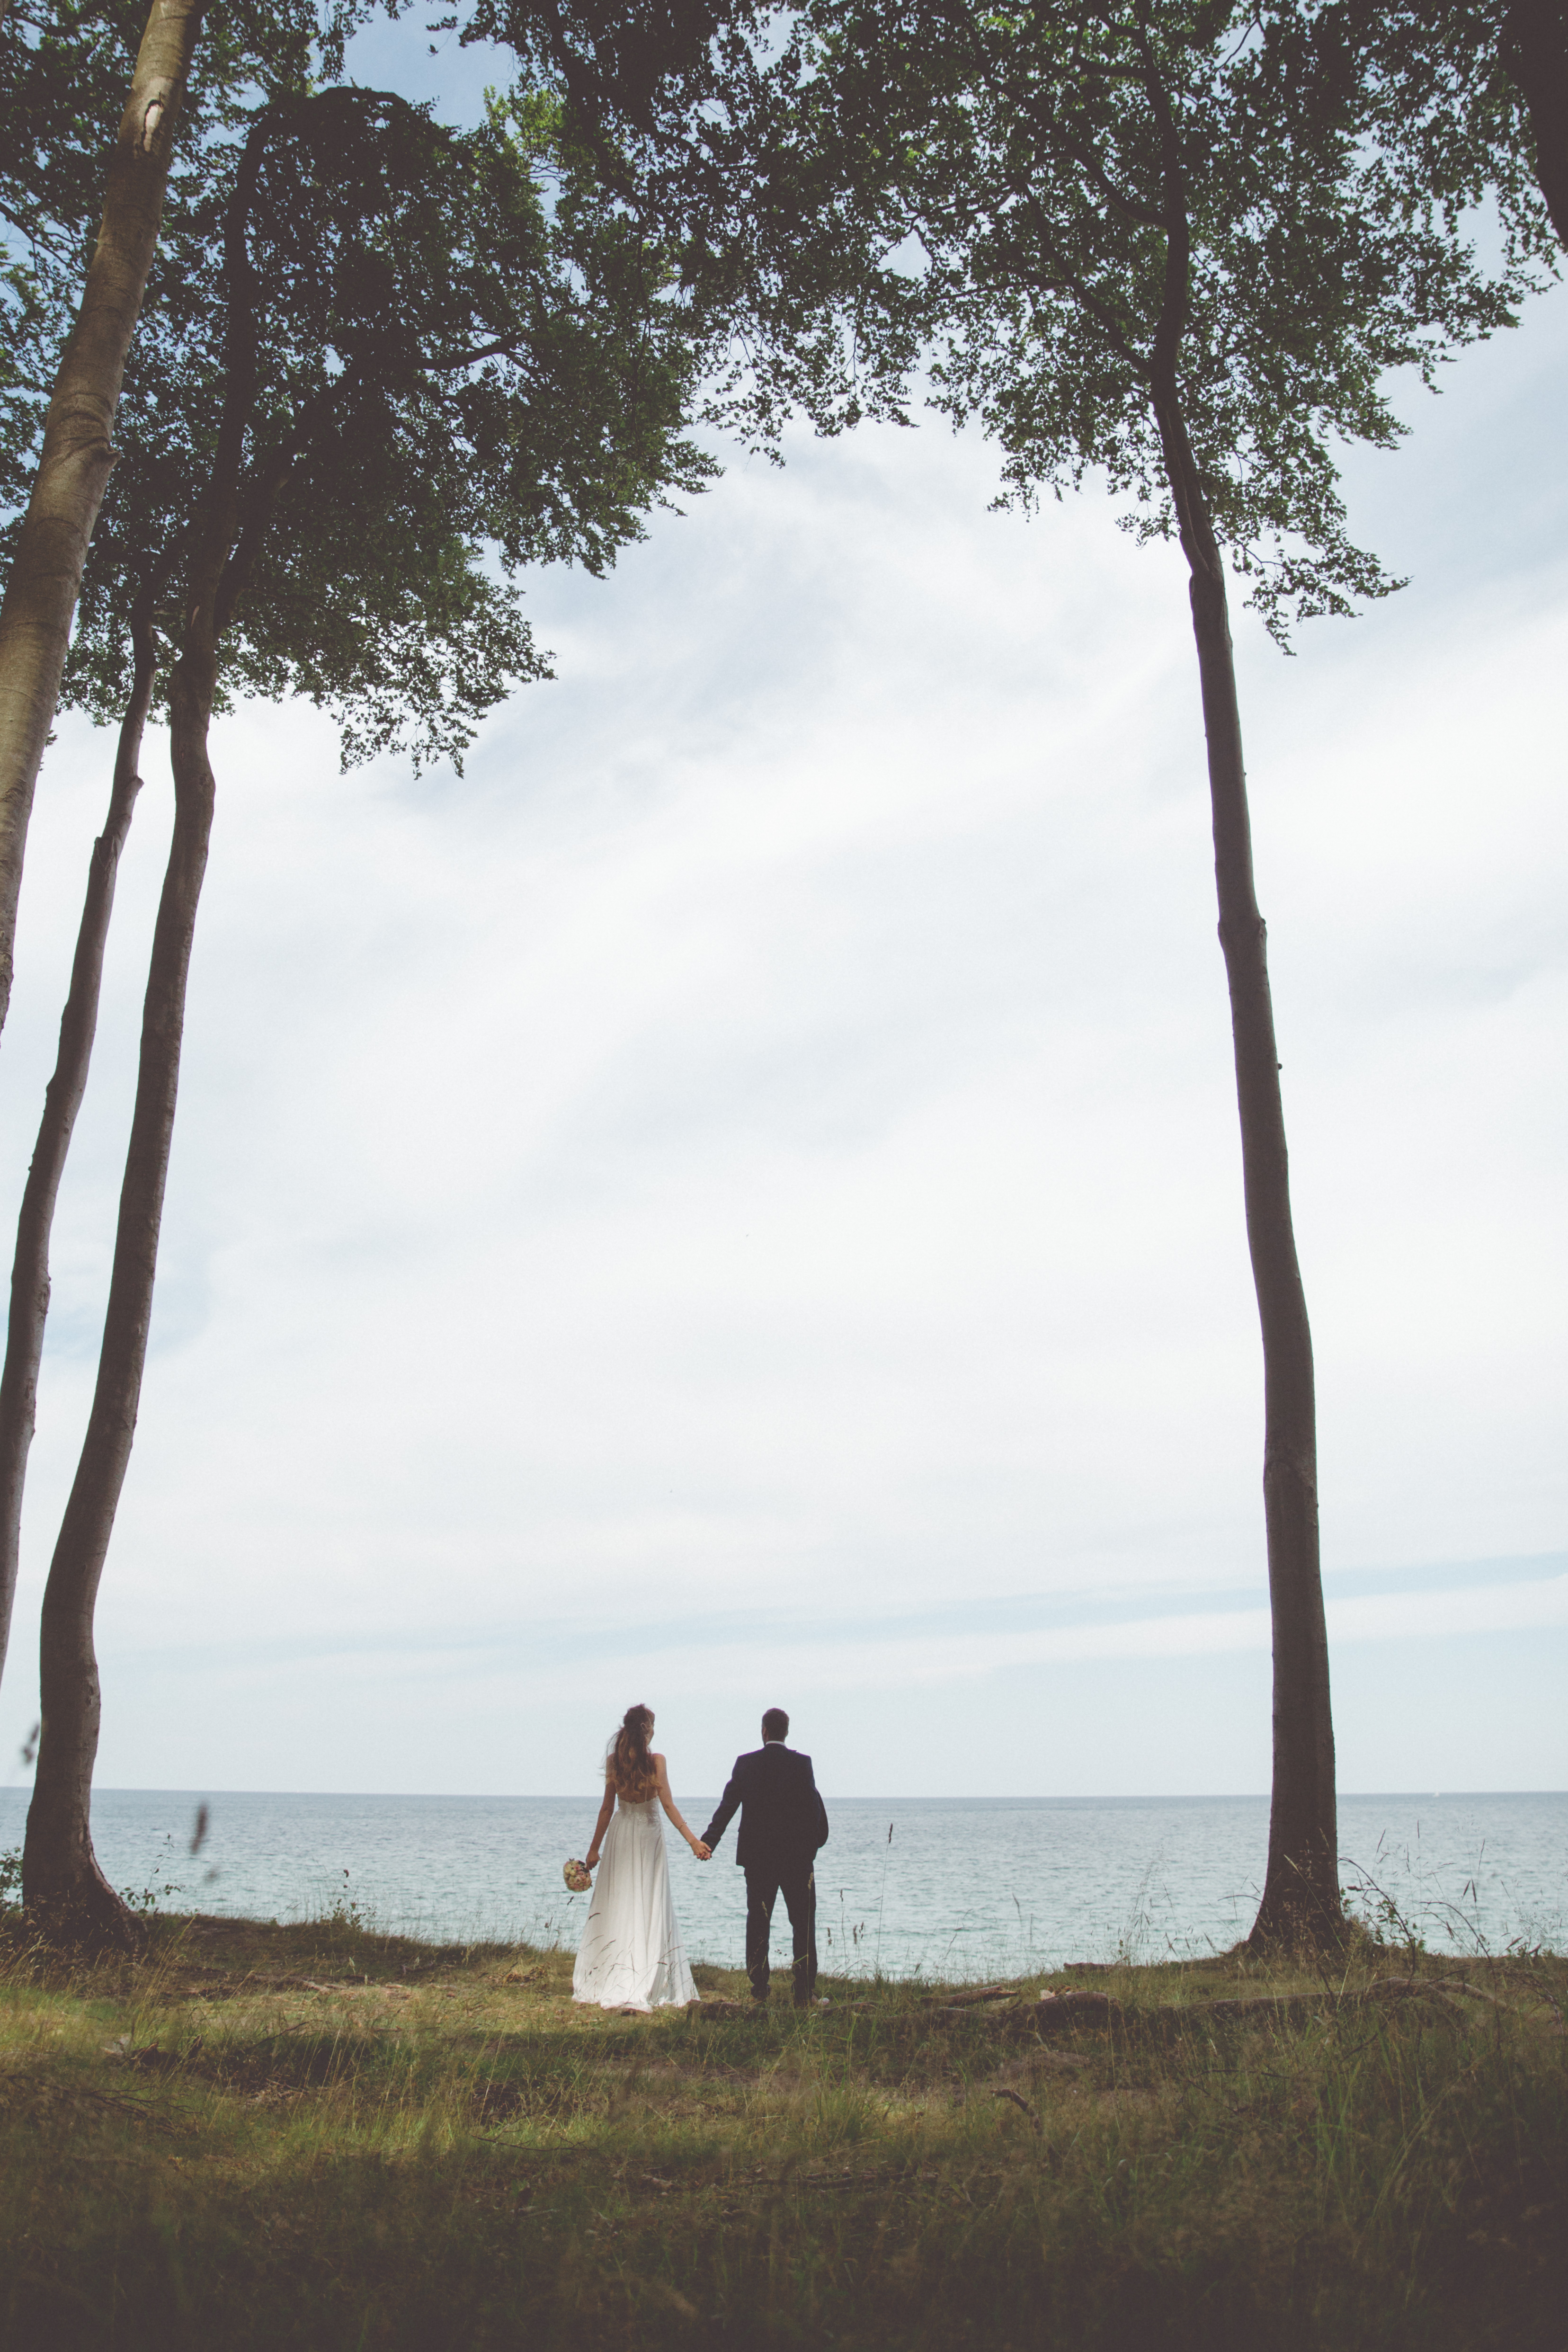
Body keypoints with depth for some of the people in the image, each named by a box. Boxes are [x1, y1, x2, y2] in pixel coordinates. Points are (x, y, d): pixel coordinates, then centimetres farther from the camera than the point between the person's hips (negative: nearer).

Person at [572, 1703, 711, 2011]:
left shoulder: (613, 1760, -3)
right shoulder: (656, 1761, -11)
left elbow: (608, 1807, 1)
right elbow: (668, 1804, -14)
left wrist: (595, 1848, 9)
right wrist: (692, 1840, -13)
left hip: (620, 1835, 3)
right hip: (649, 1835, -3)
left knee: (616, 1907, 9)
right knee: (649, 1909, 3)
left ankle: (606, 1983, 12)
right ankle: (642, 1988, 1)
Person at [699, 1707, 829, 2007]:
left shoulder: (745, 1764, -1)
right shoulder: (802, 1763, -7)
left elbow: (727, 1806, 0)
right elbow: (814, 1806, -8)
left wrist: (708, 1842, 5)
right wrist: (816, 1842, 6)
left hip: (757, 1858, 2)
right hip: (797, 1858, -2)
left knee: (757, 1923, 10)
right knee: (804, 1924, 3)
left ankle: (759, 1991, 11)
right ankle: (805, 1994, 1)